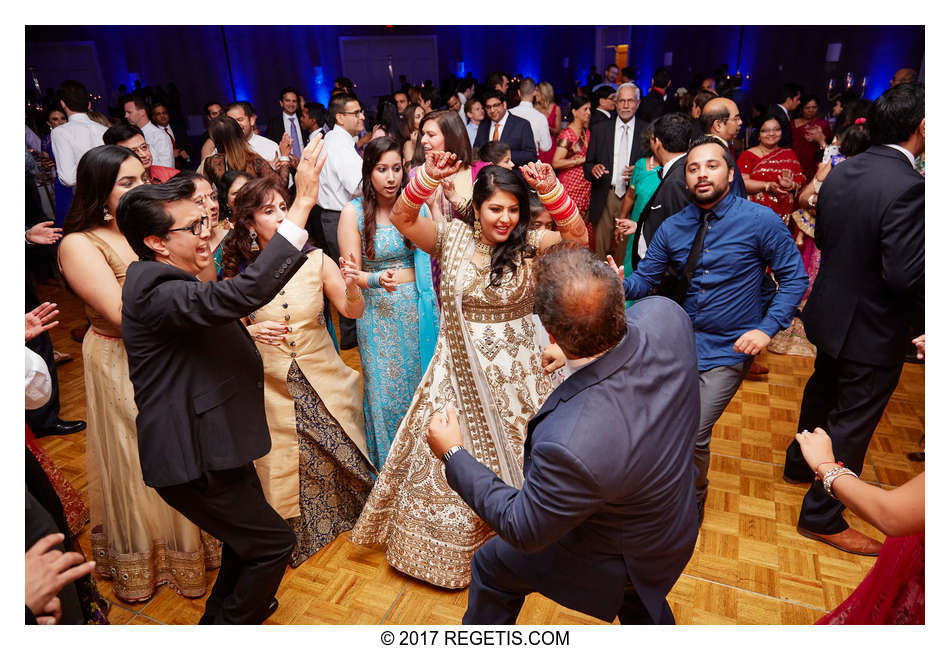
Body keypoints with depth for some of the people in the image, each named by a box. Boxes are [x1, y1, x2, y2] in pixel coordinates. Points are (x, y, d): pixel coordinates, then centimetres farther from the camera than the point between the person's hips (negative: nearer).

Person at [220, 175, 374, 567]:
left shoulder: (315, 260, -9)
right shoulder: (239, 272, -8)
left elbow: (353, 312, -7)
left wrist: (351, 288, -28)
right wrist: (252, 332, -21)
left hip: (322, 378, 1)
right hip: (271, 384, 0)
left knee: (341, 450, 8)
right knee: (284, 463, 7)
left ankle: (349, 515, 37)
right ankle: (295, 533, 34)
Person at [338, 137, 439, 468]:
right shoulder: (354, 212, -6)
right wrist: (377, 280, -29)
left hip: (417, 308, 3)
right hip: (378, 310, -3)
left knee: (419, 379, 11)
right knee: (385, 389, 4)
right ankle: (387, 466, 26)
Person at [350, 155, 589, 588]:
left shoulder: (529, 244, -6)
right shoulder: (452, 237, -4)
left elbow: (578, 237, -19)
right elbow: (401, 219, -11)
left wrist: (551, 191, -31)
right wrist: (427, 178, -26)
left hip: (514, 370, -1)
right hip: (459, 369, 1)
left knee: (514, 455, 14)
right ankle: (452, 547, 38)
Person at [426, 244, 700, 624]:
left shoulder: (570, 444, -48)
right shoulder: (665, 314, -32)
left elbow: (522, 529, -26)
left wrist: (453, 455, -17)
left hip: (612, 560, -5)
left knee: (492, 567, 24)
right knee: (643, 608, 39)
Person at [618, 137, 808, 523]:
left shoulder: (761, 221, -12)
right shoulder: (672, 229, -2)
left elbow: (794, 278, -6)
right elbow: (644, 280, -2)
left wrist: (768, 327, -16)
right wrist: (623, 284, -24)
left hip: (729, 349, -3)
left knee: (693, 436, -6)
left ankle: (692, 508, 25)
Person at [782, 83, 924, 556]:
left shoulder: (841, 172, -2)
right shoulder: (907, 187, -27)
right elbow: (904, 274, -27)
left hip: (831, 313, 8)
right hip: (874, 330, -8)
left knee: (823, 392, 28)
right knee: (852, 421, 7)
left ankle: (800, 463, 51)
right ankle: (821, 517, 22)